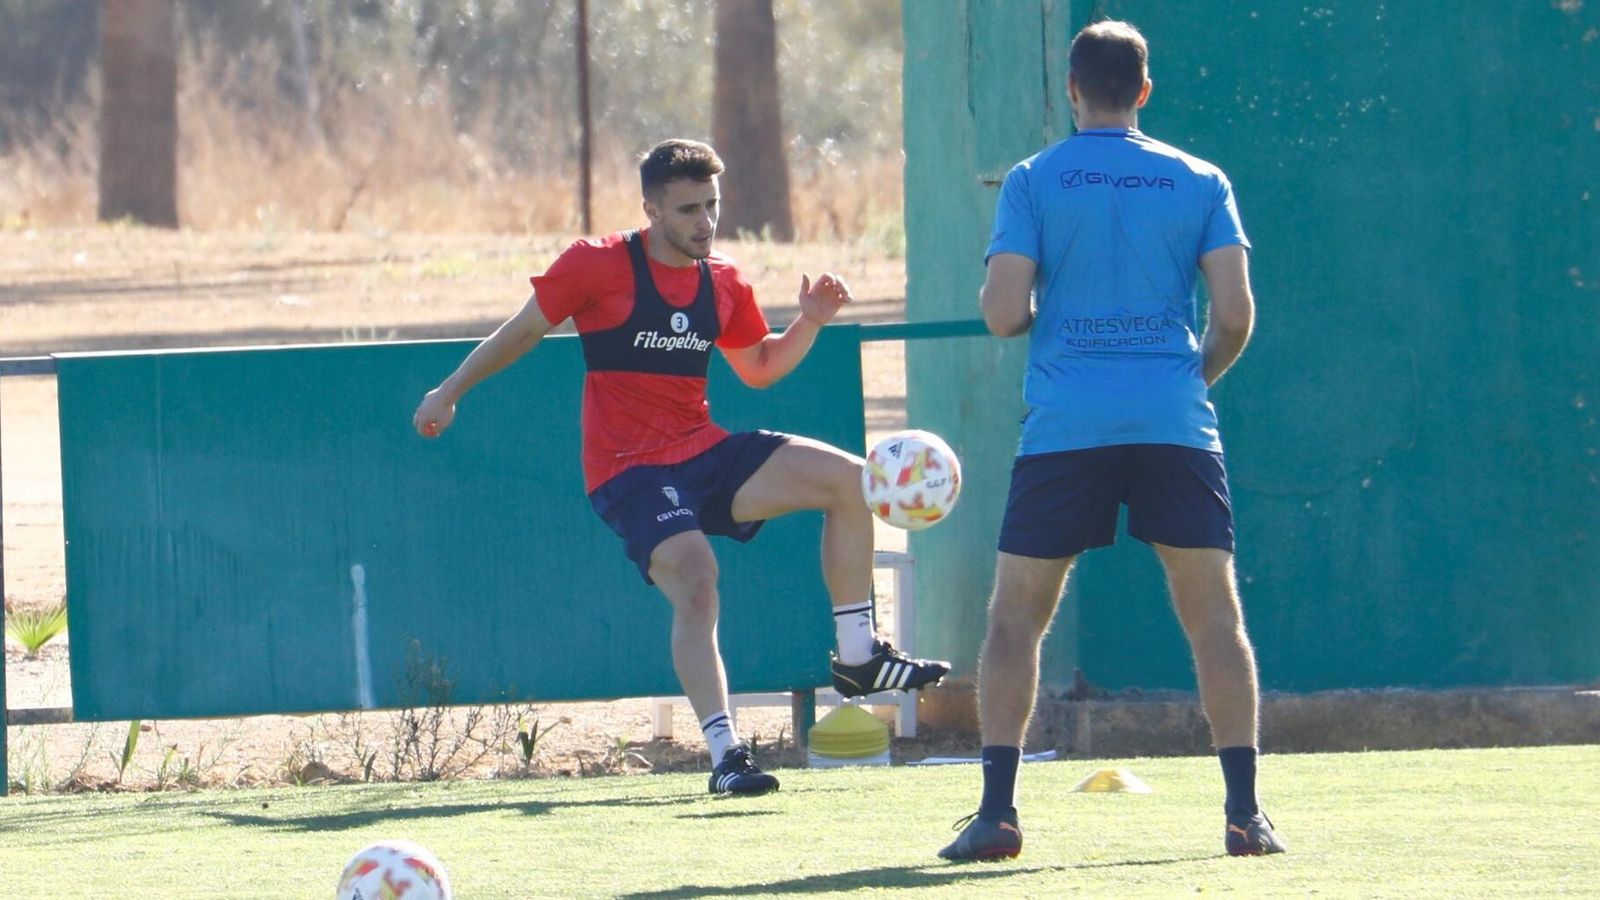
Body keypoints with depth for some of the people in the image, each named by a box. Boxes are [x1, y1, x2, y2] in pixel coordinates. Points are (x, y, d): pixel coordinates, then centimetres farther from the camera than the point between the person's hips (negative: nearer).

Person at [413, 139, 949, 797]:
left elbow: (757, 368, 22)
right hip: (629, 470, -6)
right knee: (696, 581, -29)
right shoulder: (598, 266, -7)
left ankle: (857, 656, 4)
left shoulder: (723, 282, 9)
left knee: (850, 480, -6)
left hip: (707, 453, 6)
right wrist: (450, 390, 3)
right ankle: (724, 754, -29)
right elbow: (523, 331, 3)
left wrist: (810, 323, 5)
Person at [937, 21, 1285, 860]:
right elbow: (1235, 312, 1)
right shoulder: (1200, 182, 6)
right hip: (1176, 424, 1)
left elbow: (1002, 313, -4)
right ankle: (1245, 812, -2)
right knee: (1215, 615, 6)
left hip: (1065, 426, -1)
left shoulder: (1033, 182, 1)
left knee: (1015, 616, 8)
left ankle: (997, 812, -1)